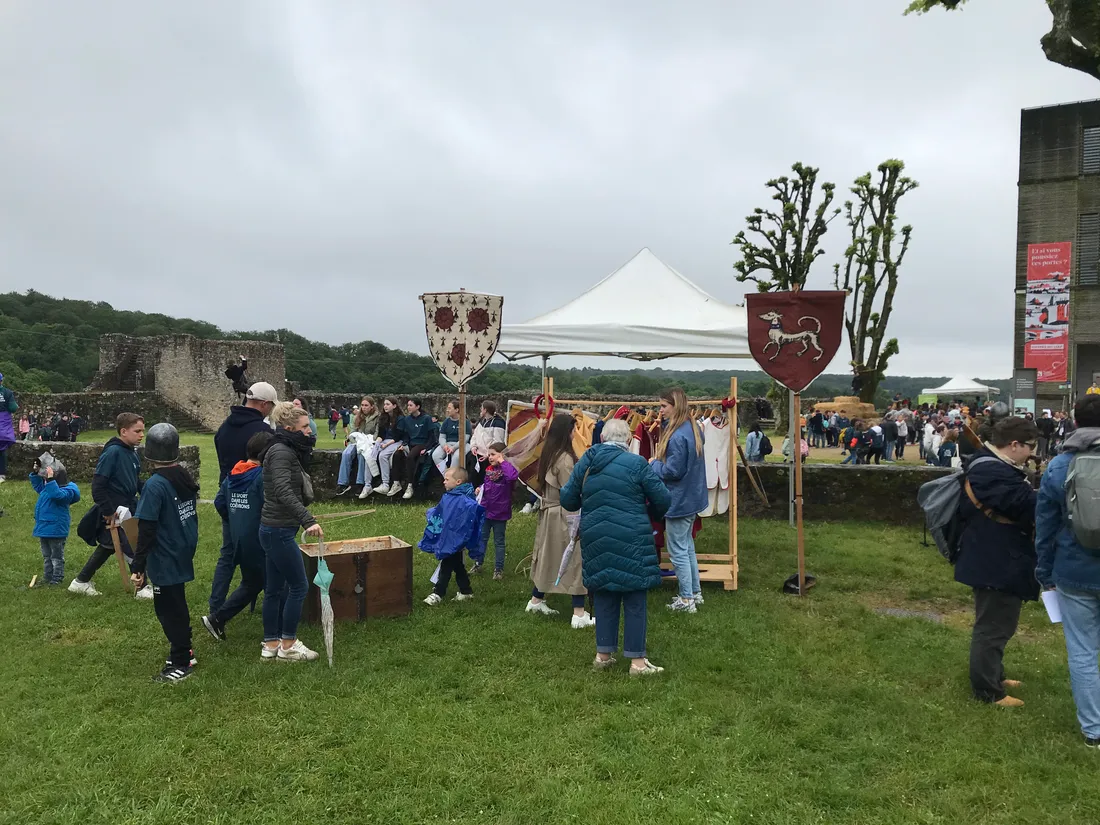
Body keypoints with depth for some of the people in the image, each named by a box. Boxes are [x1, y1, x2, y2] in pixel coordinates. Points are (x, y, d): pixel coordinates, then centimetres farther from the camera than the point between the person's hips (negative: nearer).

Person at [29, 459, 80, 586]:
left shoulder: (67, 490, -19)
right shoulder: (47, 488, 8)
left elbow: (57, 494, -40)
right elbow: (37, 485, 27)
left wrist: (50, 480, -41)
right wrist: (35, 473, 13)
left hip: (56, 530, -9)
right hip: (43, 528, 9)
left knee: (56, 556, 2)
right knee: (46, 555, 18)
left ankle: (57, 579, 10)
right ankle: (47, 578, 27)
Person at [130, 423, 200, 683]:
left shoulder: (155, 485, -21)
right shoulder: (185, 478, 1)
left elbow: (146, 531, -20)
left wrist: (137, 567, -15)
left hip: (165, 560, -8)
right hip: (184, 555, 8)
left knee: (169, 610, 4)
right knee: (176, 605, 22)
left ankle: (180, 664, 13)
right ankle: (184, 650, 34)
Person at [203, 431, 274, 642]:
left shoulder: (232, 475, 8)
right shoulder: (263, 476, -17)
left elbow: (219, 502, 12)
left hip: (239, 540, 8)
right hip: (259, 539, -8)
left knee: (250, 584, 22)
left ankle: (216, 618, 19)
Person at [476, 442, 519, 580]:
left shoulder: (506, 469, -18)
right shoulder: (489, 469, 1)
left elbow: (513, 476, -44)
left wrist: (503, 462, -33)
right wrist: (480, 488, -2)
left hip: (500, 513, -6)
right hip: (485, 511, 6)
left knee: (499, 542, 9)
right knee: (481, 539, 18)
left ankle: (499, 569, 21)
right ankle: (478, 564, 33)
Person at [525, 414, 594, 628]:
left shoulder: (549, 455, 7)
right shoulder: (565, 459, -19)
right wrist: (575, 523, -15)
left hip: (548, 512, 9)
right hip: (563, 516, -9)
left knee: (547, 557, 19)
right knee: (575, 560, -3)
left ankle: (536, 601, 32)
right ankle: (579, 614, -1)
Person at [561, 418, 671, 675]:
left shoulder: (585, 462, 3)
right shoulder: (636, 463, -9)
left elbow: (567, 499, 7)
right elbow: (663, 499, -6)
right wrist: (652, 516, 15)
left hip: (596, 541, 4)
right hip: (631, 542, -4)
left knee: (604, 597, 16)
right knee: (634, 599, 5)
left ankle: (603, 654, 23)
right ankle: (637, 661, 11)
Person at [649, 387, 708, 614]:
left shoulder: (677, 437, -26)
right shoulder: (693, 429, 6)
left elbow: (672, 471, -24)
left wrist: (654, 463, -8)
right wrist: (660, 459, 3)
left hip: (679, 501, -10)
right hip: (692, 498, 10)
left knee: (678, 551, 2)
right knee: (687, 546, 20)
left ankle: (686, 600, 10)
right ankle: (696, 593, 29)